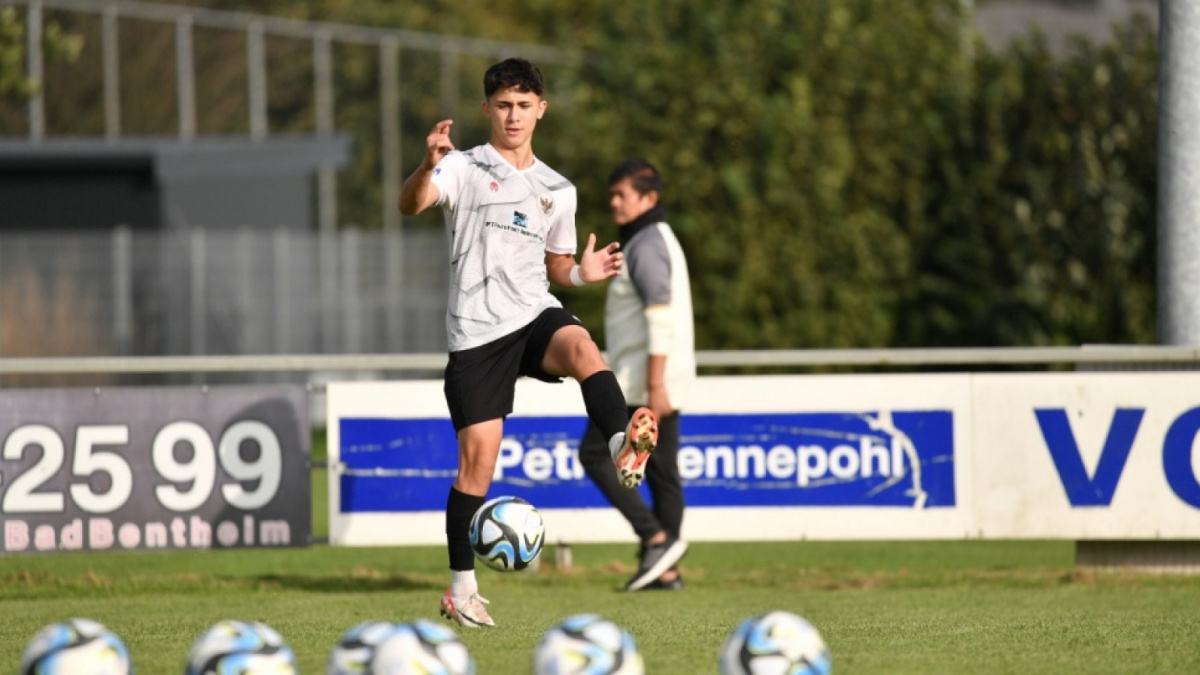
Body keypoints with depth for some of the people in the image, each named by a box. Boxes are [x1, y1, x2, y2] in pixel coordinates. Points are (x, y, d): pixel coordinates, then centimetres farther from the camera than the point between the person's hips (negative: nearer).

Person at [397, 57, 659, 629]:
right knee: (477, 458, -5)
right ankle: (461, 589, 7)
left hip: (535, 314, 3)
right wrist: (428, 166, -41)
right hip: (476, 330, -3)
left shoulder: (557, 191, 15)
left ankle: (623, 447, -56)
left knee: (580, 345, -33)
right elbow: (411, 204, -19)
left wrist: (583, 272, 2)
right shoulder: (464, 167, 0)